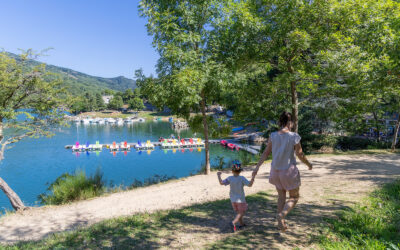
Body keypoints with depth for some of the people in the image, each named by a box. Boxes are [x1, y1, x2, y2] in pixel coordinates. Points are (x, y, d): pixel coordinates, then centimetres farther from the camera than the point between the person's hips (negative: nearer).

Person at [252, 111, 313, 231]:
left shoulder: (273, 136, -5)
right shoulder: (294, 137, -15)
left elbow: (266, 153, -4)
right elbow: (300, 155, -7)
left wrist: (257, 167, 2)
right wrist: (309, 164, 11)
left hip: (276, 171, 4)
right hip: (289, 171, -4)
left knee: (281, 196, 22)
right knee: (294, 197, 14)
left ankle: (281, 223, 23)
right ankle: (282, 215, -11)